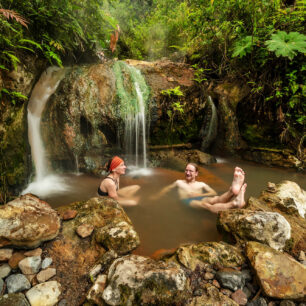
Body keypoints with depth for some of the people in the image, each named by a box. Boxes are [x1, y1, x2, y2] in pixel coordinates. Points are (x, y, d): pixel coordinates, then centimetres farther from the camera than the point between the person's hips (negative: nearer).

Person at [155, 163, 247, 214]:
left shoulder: (201, 184, 28)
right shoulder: (179, 182, 30)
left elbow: (214, 193, 16)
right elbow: (167, 189, 40)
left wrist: (199, 195, 2)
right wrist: (156, 197, 33)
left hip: (201, 199, 3)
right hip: (188, 201, -3)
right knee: (206, 205, -40)